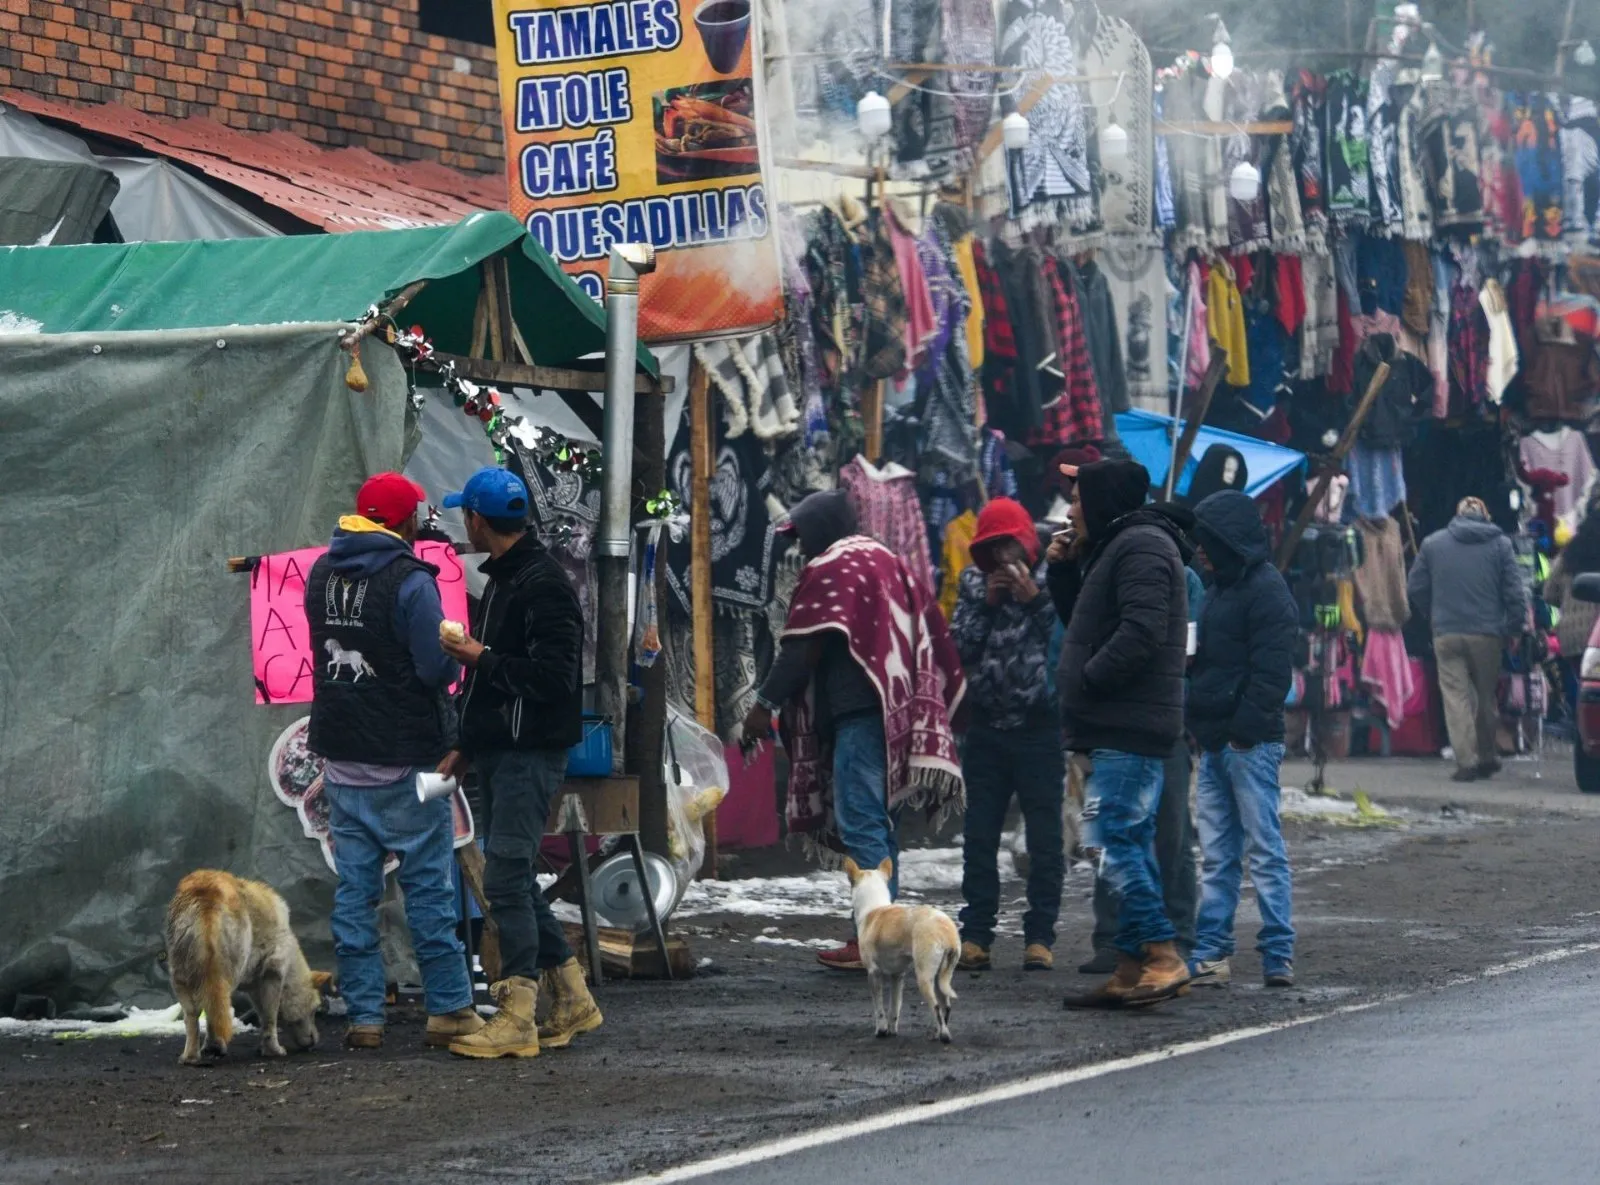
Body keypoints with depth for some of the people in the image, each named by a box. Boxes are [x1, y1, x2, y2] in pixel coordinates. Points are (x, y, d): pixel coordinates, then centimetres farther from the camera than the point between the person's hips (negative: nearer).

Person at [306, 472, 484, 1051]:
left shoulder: (321, 573, 6)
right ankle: (448, 1009, 5)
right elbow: (439, 668, -17)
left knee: (354, 889, 7)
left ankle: (364, 1014, 7)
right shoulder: (409, 582, -16)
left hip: (341, 757, 6)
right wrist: (456, 650, 3)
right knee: (428, 885, 3)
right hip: (404, 762, -6)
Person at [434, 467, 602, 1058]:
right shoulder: (502, 578, 17)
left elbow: (553, 675, -23)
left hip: (531, 754, -10)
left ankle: (517, 1019, -11)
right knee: (514, 877, 12)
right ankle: (571, 999, 21)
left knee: (506, 876, -12)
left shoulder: (542, 584, -15)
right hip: (499, 753, 10)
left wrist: (481, 659, -14)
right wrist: (467, 745, 21)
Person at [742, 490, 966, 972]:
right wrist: (944, 703, 27)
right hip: (899, 712, 9)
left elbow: (803, 646, -12)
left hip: (859, 710, -9)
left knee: (860, 824, -11)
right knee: (881, 823, 12)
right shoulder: (889, 562, 22)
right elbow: (930, 637, 23)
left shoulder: (830, 569, -4)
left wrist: (765, 702, -10)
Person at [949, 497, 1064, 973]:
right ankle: (975, 937, 8)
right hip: (986, 727, 4)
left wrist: (1035, 599, -16)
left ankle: (1040, 937, 4)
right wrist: (987, 603, -8)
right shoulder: (973, 585, 9)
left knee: (1044, 839, -1)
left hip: (1039, 727, -4)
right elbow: (959, 647, 1)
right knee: (979, 838, 4)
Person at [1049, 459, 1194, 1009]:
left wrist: (1087, 682, -16)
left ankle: (1163, 956, -18)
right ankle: (1132, 971, 10)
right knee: (1132, 844, 9)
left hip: (1127, 730, -11)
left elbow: (1140, 633, -23)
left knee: (1114, 841, -15)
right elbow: (1084, 624, 30)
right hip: (1125, 729, 11)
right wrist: (1064, 571, 17)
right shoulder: (1115, 547, 23)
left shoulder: (1141, 547, -11)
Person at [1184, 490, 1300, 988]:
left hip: (1249, 742, -10)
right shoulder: (1226, 587, 20)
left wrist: (1244, 729, -20)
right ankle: (1210, 954, 11)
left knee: (1265, 849, -6)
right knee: (1216, 856, 9)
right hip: (1216, 741, 10)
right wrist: (1200, 723, 13)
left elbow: (1270, 671, -16)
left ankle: (1279, 955, -4)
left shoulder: (1266, 589, -10)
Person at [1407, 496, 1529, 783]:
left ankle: (1466, 761, -11)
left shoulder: (1432, 543, 5)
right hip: (1487, 633, 0)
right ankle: (1486, 757, 25)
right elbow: (1515, 592, -3)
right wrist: (1513, 629, 7)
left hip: (1446, 633, 0)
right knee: (1486, 696, 14)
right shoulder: (1499, 544, 1)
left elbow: (1415, 589, 7)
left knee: (1456, 696, -1)